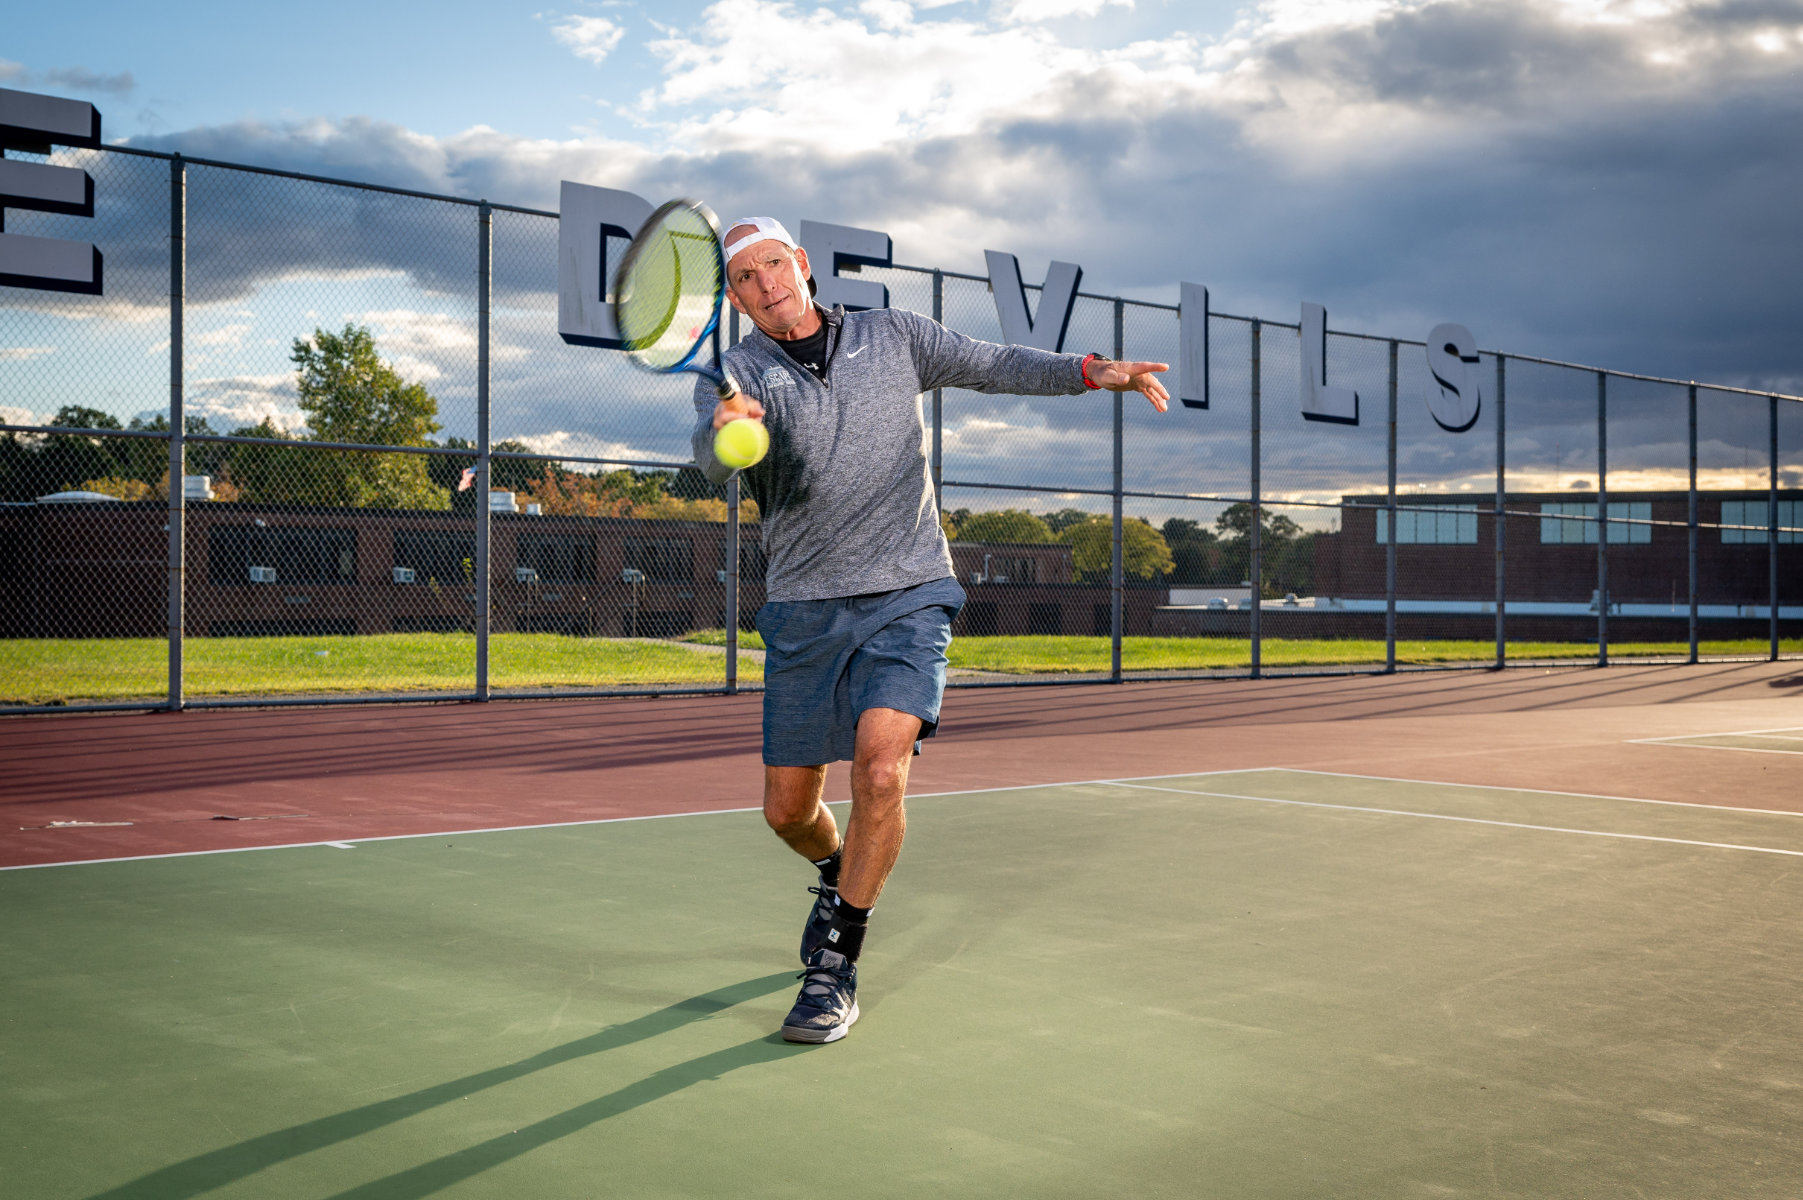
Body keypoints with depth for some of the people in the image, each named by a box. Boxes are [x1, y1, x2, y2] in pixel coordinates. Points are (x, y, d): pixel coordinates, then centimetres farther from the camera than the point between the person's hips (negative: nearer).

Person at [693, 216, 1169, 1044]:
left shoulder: (893, 336, 7)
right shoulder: (734, 373, -2)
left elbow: (993, 365, 14)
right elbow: (711, 459, -22)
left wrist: (1092, 372, -1)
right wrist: (728, 432, -47)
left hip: (906, 600, -1)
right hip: (804, 611, 1)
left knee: (880, 771, -22)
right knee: (788, 810, 6)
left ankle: (836, 962, -4)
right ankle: (840, 878, 43)